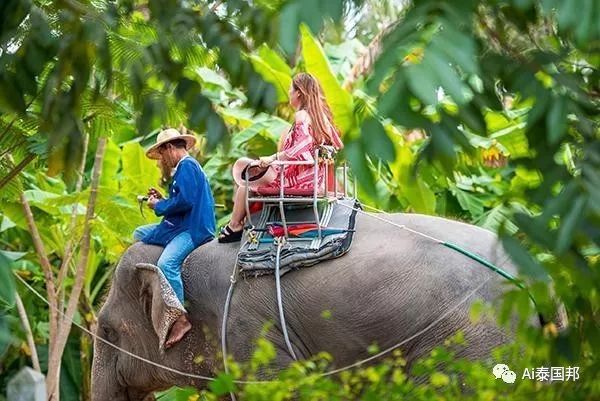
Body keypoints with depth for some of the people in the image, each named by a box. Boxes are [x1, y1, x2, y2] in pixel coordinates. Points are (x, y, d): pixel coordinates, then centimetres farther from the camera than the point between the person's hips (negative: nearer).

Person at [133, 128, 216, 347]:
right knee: (139, 235, 22)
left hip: (192, 230, -12)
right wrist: (162, 200, 12)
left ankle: (181, 319, -31)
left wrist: (159, 206, -8)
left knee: (167, 263, -32)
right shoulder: (184, 168, 22)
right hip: (179, 227, 12)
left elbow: (186, 201, -21)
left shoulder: (187, 166, -10)